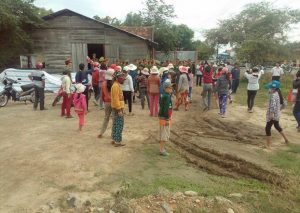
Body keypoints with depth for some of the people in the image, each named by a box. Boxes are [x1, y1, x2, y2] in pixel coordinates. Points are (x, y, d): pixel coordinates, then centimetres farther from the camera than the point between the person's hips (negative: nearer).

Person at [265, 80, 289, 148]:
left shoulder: (273, 96, -23)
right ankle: (286, 139, 42)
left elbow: (273, 105, -32)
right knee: (277, 126, 28)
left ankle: (268, 144, 1)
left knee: (267, 128, -4)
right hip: (277, 114, 10)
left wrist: (271, 114, -30)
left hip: (273, 115, -10)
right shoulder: (276, 94, 8)